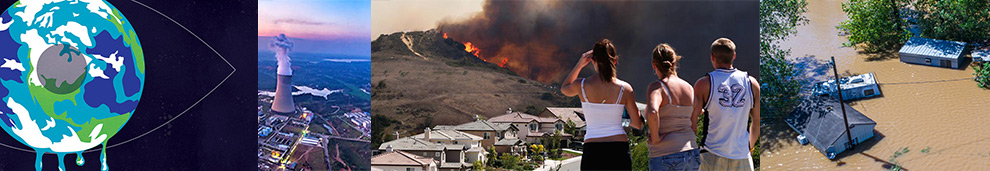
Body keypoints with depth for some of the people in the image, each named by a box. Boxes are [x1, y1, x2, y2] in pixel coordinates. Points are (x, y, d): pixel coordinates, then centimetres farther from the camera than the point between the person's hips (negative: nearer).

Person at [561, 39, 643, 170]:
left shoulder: (581, 85, -1)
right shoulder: (624, 88, -1)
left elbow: (564, 89, 25)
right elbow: (638, 124, 6)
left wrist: (580, 64, 20)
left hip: (592, 151, 0)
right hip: (619, 149, 1)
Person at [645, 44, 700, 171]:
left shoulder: (657, 87, -11)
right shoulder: (689, 88, 9)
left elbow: (652, 113, -29)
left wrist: (655, 138, -17)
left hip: (665, 157, -6)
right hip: (691, 155, 7)